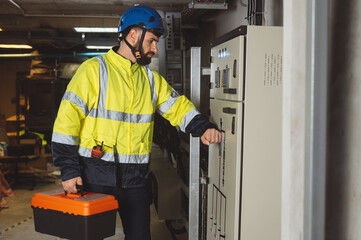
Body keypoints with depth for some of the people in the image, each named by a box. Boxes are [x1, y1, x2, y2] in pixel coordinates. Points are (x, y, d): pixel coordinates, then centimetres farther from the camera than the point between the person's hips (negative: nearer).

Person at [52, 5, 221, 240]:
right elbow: (68, 119, -9)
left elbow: (178, 106, 14)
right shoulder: (94, 70, -6)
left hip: (135, 178, 5)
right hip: (96, 176, -4)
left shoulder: (152, 78, 12)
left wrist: (203, 128, -6)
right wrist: (69, 169, -13)